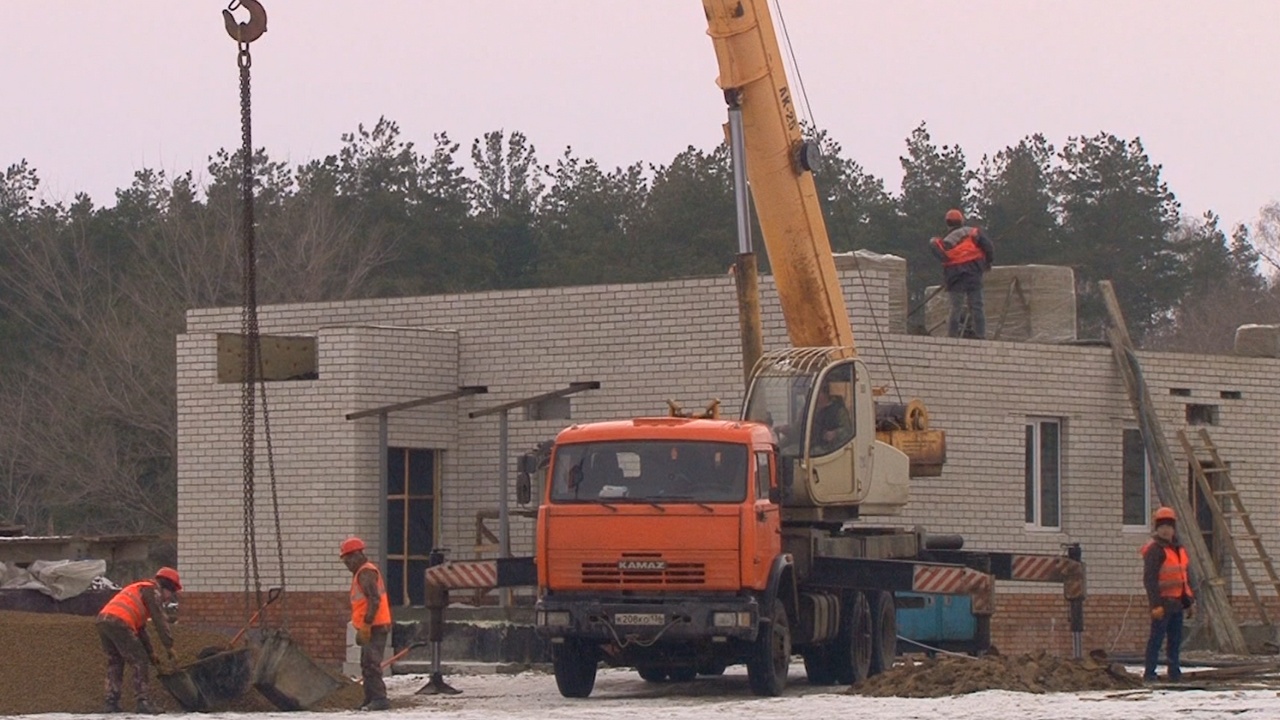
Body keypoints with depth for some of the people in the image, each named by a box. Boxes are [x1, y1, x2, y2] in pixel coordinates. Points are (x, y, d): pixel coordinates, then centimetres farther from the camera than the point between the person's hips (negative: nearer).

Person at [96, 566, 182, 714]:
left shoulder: (139, 589, 35)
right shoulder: (153, 590, 8)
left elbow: (140, 628, 35)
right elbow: (160, 620, -3)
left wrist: (150, 652, 32)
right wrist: (169, 646, -1)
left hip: (102, 620, 9)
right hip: (119, 622, -9)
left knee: (114, 661, 19)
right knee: (139, 661, -2)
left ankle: (112, 702, 15)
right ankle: (144, 703, -6)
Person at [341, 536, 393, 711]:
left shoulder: (366, 573, -13)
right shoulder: (361, 573, 21)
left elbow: (374, 600, -22)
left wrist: (366, 625, -23)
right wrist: (362, 628, 25)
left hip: (374, 627, -11)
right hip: (372, 627, 11)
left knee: (371, 663, -13)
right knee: (367, 664, 14)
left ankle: (379, 699, -16)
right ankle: (371, 700, 18)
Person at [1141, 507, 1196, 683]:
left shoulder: (1178, 549, 16)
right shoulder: (1154, 549, -12)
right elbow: (1149, 580, -17)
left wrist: (1189, 600, 19)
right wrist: (1156, 604, -23)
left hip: (1176, 602, 8)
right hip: (1162, 602, -8)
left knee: (1176, 638, 10)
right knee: (1157, 638, -7)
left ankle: (1174, 672, 17)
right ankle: (1149, 674, -4)